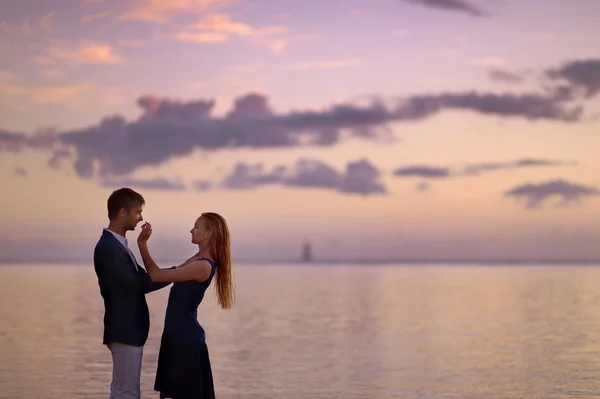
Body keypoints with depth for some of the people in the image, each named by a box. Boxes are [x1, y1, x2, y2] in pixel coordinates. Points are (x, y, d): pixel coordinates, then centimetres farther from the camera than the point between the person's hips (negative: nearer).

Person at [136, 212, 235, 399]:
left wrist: (142, 244, -10)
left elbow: (156, 275, -19)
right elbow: (158, 275, 14)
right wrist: (143, 244, 5)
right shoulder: (197, 260, 12)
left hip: (187, 338, -10)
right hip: (178, 336, 10)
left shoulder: (204, 266, -19)